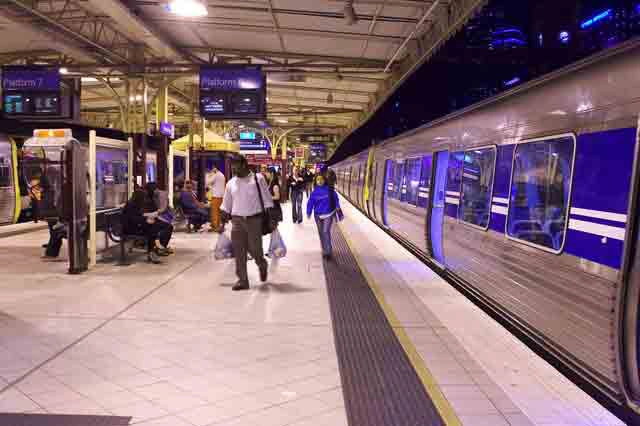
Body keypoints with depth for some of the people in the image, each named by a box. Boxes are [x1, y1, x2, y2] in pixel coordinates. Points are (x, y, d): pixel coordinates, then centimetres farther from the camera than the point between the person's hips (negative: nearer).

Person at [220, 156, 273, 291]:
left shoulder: (258, 179, -3)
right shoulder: (231, 183, 8)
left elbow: (267, 200, -2)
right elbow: (226, 205, 14)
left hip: (254, 219, -3)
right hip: (237, 220, 3)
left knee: (254, 248, -2)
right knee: (239, 252, 0)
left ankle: (262, 265, 32)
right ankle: (242, 280, 10)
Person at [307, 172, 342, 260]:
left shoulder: (329, 190, -7)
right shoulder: (314, 192, -3)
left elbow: (335, 199, 2)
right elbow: (310, 203, -1)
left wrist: (337, 207, -1)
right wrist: (308, 213, -6)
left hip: (328, 214, -3)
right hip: (318, 215, 3)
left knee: (326, 232, -15)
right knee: (321, 233, 12)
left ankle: (328, 252, -8)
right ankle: (325, 250, 28)